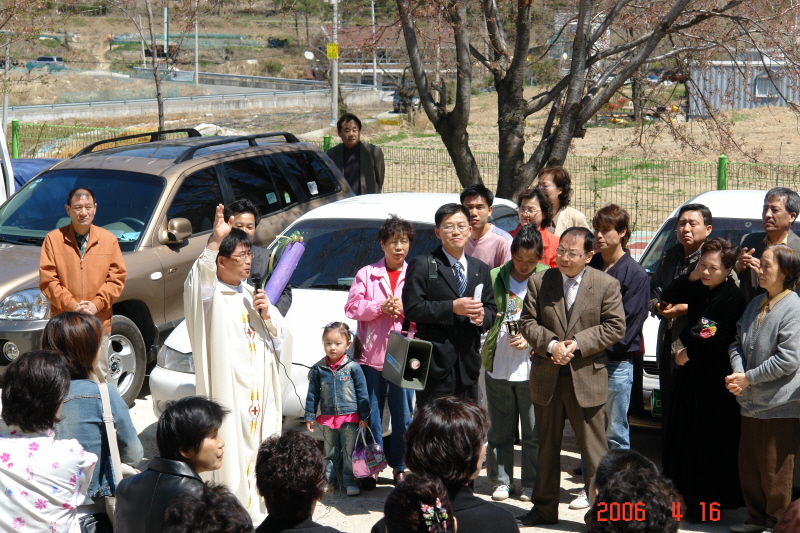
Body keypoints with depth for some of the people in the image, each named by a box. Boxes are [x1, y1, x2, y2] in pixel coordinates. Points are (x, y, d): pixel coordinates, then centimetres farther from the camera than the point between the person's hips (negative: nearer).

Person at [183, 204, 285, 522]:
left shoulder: (250, 294, 18)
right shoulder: (210, 294, -5)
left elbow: (278, 333, 22)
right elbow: (198, 279, -30)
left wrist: (266, 313, 0)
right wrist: (215, 241, -43)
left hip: (258, 387, 7)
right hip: (227, 386, -7)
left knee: (255, 449, 13)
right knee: (230, 453, -10)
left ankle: (255, 510, 24)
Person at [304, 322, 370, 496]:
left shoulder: (353, 367, -6)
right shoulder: (318, 369, -1)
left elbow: (362, 393, -1)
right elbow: (312, 394, 7)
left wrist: (364, 416, -2)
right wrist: (309, 416, 6)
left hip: (350, 418, -2)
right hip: (327, 418, 2)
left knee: (349, 453, 2)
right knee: (330, 453, 14)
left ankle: (350, 481, 11)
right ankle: (327, 479, 24)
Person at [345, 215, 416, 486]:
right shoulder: (367, 274, 7)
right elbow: (352, 307, 1)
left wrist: (405, 309, -14)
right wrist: (380, 307, -11)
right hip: (371, 354, 0)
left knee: (403, 414, 4)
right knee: (371, 413, 4)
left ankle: (399, 465, 16)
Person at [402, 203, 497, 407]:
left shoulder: (481, 269, 17)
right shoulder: (422, 265, -1)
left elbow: (491, 308, 17)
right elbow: (412, 308, -11)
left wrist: (483, 316, -7)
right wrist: (452, 307, -18)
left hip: (468, 363, 5)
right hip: (436, 363, -5)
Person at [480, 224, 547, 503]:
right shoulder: (495, 277, 7)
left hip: (532, 367, -2)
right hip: (498, 366, 3)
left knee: (534, 432, 3)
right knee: (500, 430, 9)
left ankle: (531, 485, 15)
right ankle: (501, 481, 22)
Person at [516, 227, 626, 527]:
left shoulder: (606, 285, -4)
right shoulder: (539, 282, 3)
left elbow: (615, 327, -6)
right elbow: (527, 322, 2)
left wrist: (578, 343, -16)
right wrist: (550, 344, -16)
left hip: (587, 378, -3)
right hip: (546, 378, 3)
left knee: (594, 451, 0)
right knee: (546, 447, 15)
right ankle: (544, 509, 28)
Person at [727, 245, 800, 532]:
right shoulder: (756, 304, 11)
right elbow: (738, 342, 12)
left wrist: (748, 378, -14)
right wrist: (737, 373, -8)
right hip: (752, 402, 8)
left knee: (775, 475, 2)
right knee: (748, 468, 14)